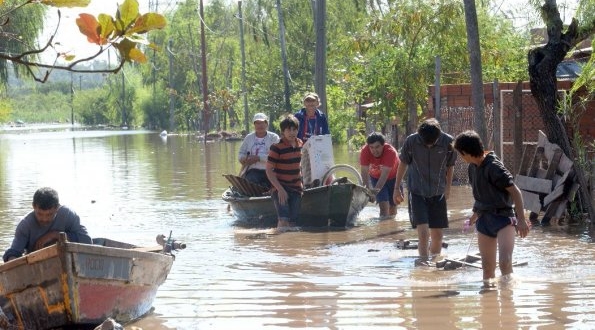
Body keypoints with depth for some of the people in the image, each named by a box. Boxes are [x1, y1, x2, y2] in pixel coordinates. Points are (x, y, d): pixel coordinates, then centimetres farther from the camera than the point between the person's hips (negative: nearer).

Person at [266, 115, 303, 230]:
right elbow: (269, 170, -11)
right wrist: (280, 189, -17)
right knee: (284, 220, -19)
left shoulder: (300, 144, 6)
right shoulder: (277, 147, -12)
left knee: (293, 221, 2)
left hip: (296, 187, 6)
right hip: (280, 188, -6)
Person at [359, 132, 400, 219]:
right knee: (382, 199, -15)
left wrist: (377, 189, -58)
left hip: (392, 177, -1)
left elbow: (385, 174, -45)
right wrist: (368, 188, -50)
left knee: (393, 202, 8)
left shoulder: (390, 152, -39)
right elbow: (364, 172, -35)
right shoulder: (364, 151, -32)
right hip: (376, 177, 1)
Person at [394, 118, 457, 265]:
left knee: (437, 234, 5)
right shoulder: (411, 141, -14)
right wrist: (397, 188, 8)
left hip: (438, 193, 2)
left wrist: (447, 187, 17)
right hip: (417, 192, -2)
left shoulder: (447, 142, -12)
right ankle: (423, 260, -11)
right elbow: (403, 164, 3)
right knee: (423, 231, -15)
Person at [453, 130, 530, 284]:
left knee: (505, 261, -23)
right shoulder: (472, 168, 8)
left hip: (504, 217, -8)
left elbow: (515, 192, -17)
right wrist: (476, 213, 30)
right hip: (484, 219, 8)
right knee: (487, 267, 9)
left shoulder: (494, 167, -18)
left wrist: (521, 220, -21)